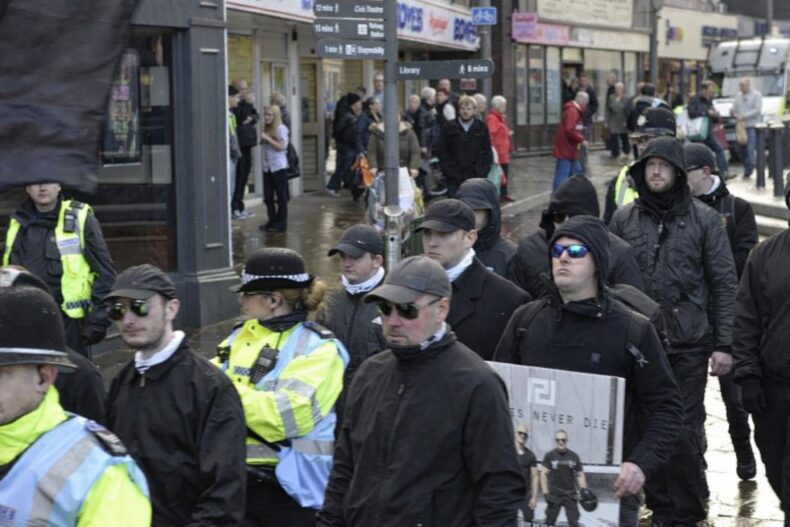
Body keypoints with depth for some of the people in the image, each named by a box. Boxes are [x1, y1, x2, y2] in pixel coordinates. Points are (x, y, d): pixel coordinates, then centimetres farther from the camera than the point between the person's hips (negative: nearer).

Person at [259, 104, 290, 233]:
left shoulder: (281, 129, -7)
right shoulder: (266, 129, 11)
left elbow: (281, 146, -14)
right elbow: (264, 145, 15)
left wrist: (267, 139, -17)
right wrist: (262, 139, -2)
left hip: (279, 166, -7)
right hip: (267, 166, 7)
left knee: (281, 195, 0)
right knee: (268, 196, 8)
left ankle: (281, 223, 5)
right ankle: (272, 221, 17)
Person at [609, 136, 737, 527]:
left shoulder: (703, 219, 2)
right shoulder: (624, 219, 8)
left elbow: (724, 284, 2)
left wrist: (723, 344, -3)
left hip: (688, 344, -2)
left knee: (685, 432, -3)